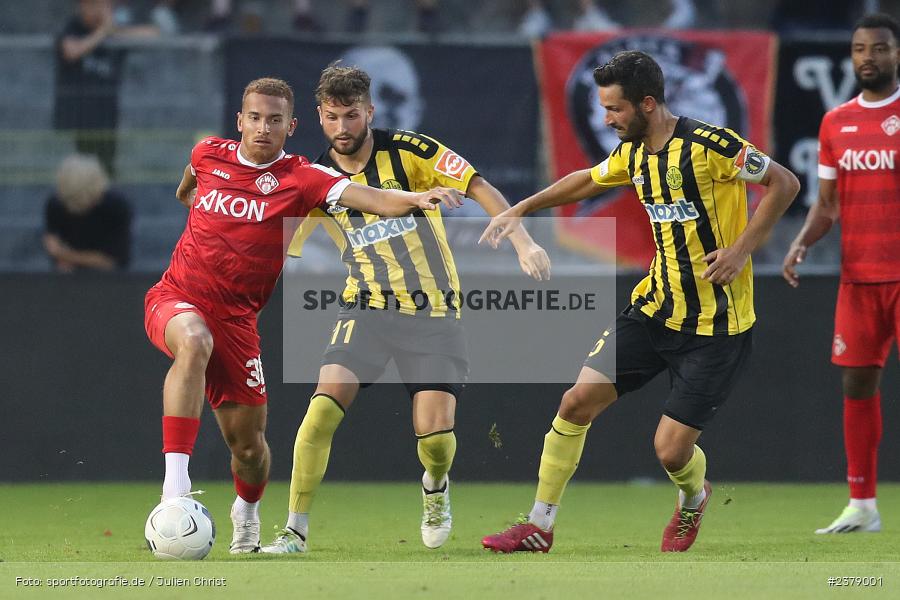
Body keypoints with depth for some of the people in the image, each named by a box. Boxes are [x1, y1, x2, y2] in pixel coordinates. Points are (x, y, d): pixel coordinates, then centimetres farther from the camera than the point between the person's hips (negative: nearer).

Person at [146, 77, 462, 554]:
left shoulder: (300, 178, -8)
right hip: (176, 299, -1)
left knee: (247, 439, 2)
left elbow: (370, 199, -24)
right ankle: (175, 483, -43)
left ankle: (247, 512, 39)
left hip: (235, 317, 1)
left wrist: (416, 198, -42)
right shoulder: (209, 154, 1)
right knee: (194, 343, -37)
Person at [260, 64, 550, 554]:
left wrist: (522, 242, -20)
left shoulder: (408, 151, -9)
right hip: (367, 309, 1)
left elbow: (479, 188, -9)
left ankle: (436, 487, 26)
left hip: (433, 311, -1)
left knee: (434, 433, -12)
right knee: (324, 405, -21)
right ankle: (295, 530, -12)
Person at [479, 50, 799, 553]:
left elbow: (785, 183, -12)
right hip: (656, 307, 7)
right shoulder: (634, 153, 5)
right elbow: (587, 180, 26)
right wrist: (519, 210, 26)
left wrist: (741, 249, -19)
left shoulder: (708, 145, -18)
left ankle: (693, 499, 29)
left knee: (672, 450, -9)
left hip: (716, 325, -7)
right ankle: (540, 526, 11)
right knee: (578, 402, -1)